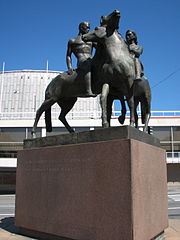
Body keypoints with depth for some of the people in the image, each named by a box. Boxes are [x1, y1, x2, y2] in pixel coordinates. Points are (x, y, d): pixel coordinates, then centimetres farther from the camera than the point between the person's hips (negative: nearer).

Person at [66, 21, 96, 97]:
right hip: (81, 62, -5)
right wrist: (69, 67, 0)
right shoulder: (72, 41, 21)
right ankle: (88, 91, -55)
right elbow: (68, 56, 17)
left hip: (92, 61, 6)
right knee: (87, 65, -40)